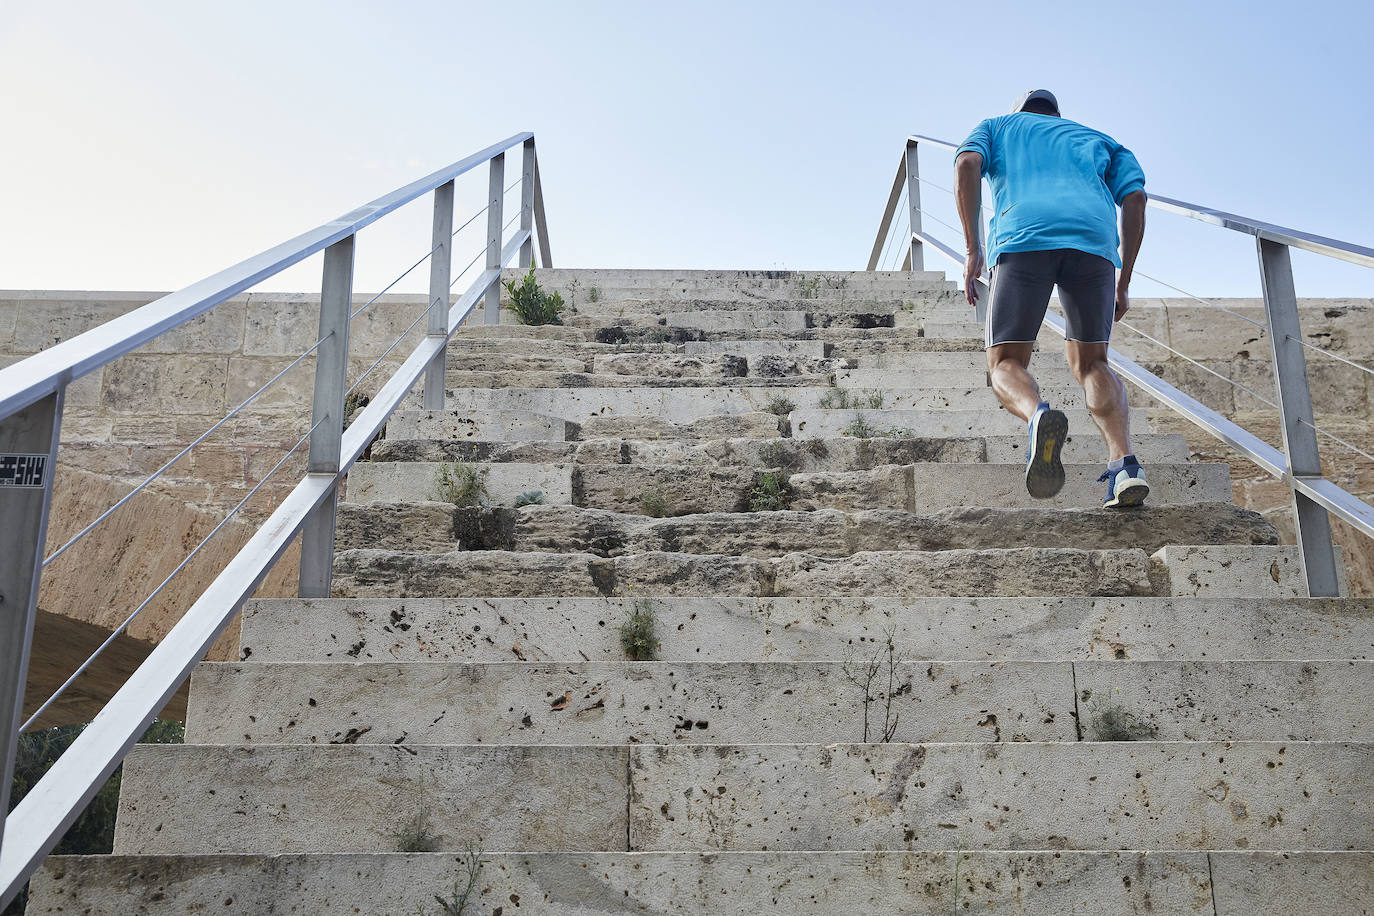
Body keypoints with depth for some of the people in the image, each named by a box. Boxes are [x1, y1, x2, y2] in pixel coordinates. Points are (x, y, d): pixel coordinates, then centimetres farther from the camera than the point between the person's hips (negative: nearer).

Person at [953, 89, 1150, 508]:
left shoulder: (996, 127, 33)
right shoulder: (1096, 139, 37)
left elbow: (967, 164, 9)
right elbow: (1134, 197, 18)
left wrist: (973, 249, 4)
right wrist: (1123, 282, 19)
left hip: (1023, 237, -2)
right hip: (1093, 240, 2)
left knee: (1006, 365, 4)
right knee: (1089, 362, 16)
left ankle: (1038, 414, -33)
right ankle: (1124, 464, -8)